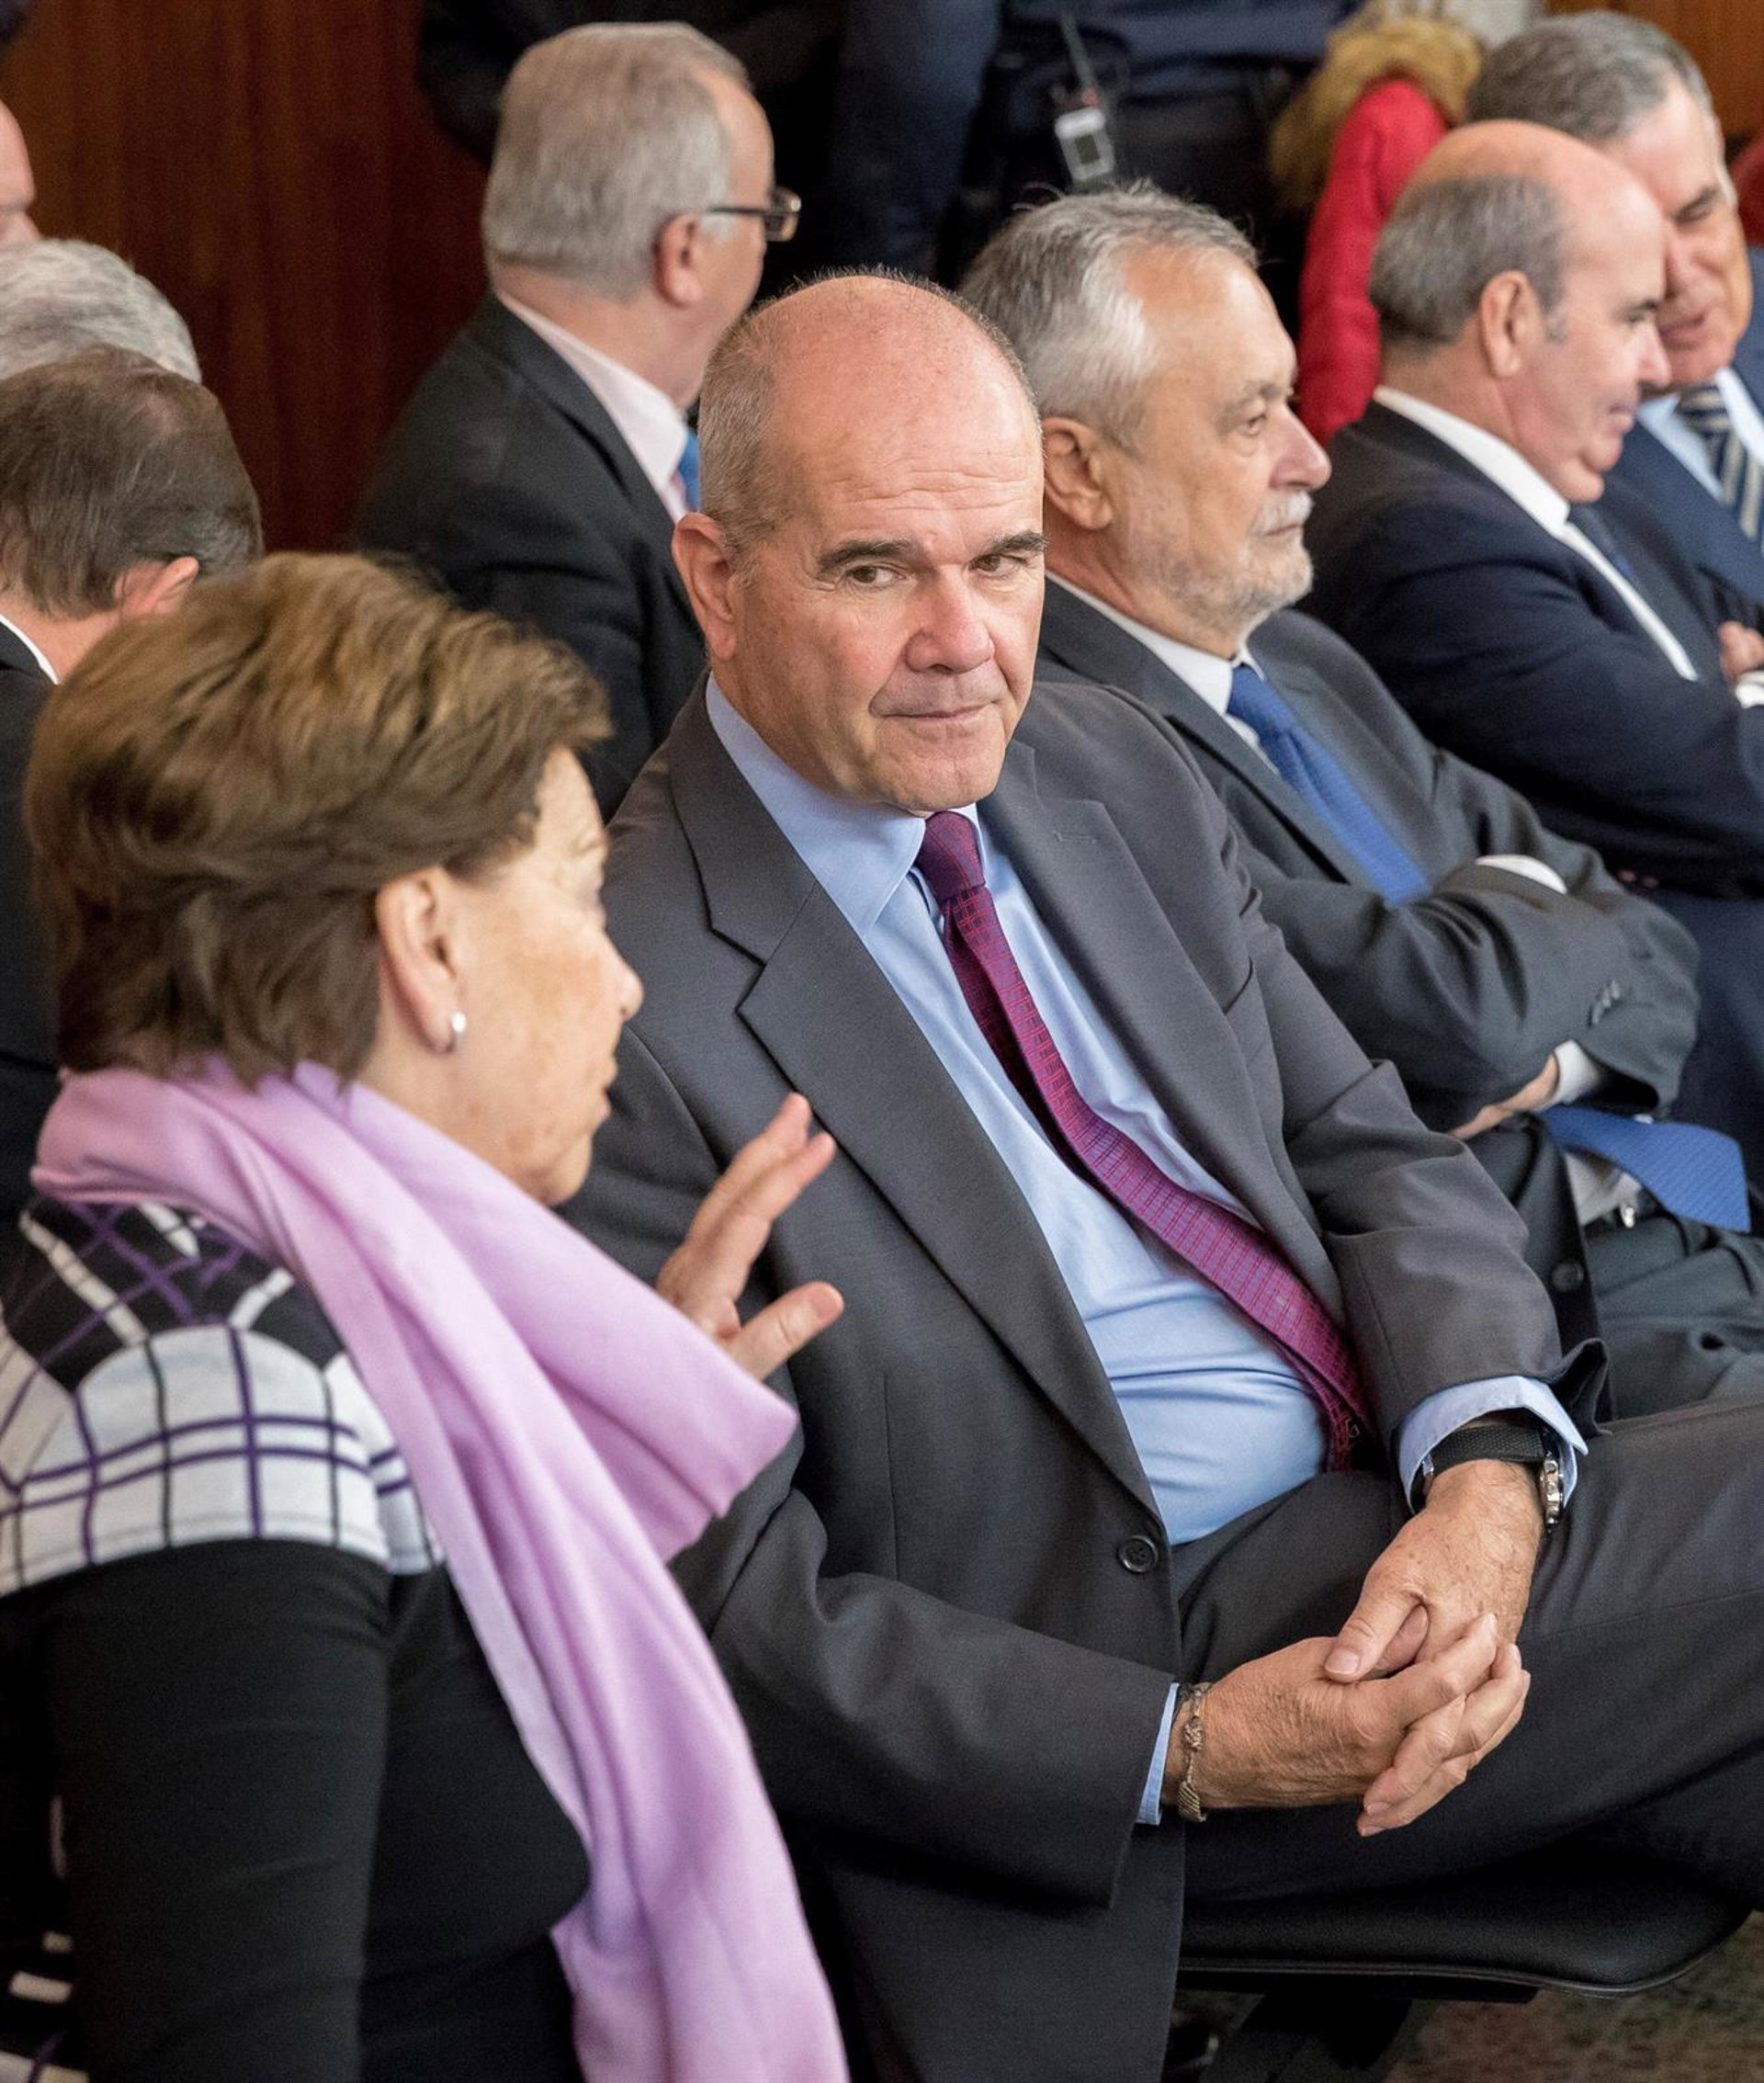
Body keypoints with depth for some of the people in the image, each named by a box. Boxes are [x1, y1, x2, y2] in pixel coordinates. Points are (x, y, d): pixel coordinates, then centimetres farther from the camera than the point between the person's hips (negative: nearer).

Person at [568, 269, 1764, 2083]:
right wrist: (1191, 1756, -22)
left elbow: (1378, 1161, 10)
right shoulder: (631, 1000, -17)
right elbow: (729, 1609, -15)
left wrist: (1489, 1469, -11)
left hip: (1394, 1529, 8)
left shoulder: (1121, 779, 7)